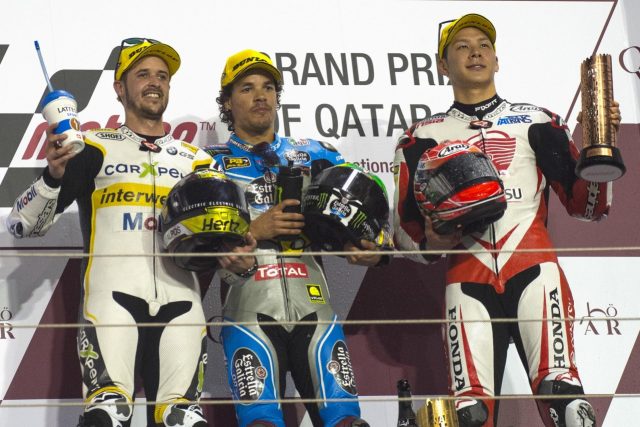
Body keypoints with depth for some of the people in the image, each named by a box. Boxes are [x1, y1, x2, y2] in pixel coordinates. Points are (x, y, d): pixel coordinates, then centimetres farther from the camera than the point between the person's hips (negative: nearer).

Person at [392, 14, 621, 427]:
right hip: (468, 275, 1)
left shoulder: (536, 121, 18)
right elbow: (404, 228, 17)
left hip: (533, 264, 0)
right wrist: (429, 241, -5)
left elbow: (587, 204, 14)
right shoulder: (423, 137, 19)